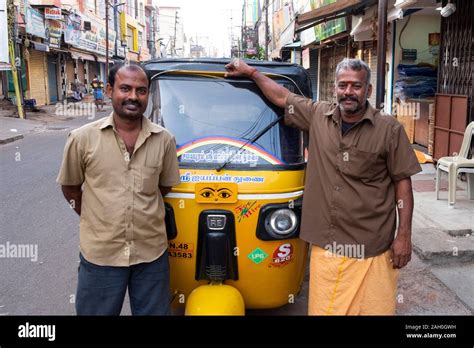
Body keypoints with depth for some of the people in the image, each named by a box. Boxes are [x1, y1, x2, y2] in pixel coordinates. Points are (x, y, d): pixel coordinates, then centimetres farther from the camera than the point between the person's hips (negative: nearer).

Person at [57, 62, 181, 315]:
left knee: (152, 312, 16)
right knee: (97, 311, 15)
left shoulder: (164, 140, -1)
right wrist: (96, 218, 7)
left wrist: (142, 213, 8)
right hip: (99, 253, -1)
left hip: (152, 252, 1)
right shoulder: (83, 138, -6)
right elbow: (70, 187, 6)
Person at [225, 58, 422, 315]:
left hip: (371, 247, -2)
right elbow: (282, 97, 20)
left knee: (375, 308, 5)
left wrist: (404, 236, -3)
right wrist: (251, 72, 25)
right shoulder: (317, 116, 7)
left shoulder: (389, 129, -2)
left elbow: (403, 182, 0)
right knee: (323, 308, 7)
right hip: (325, 244, 3)